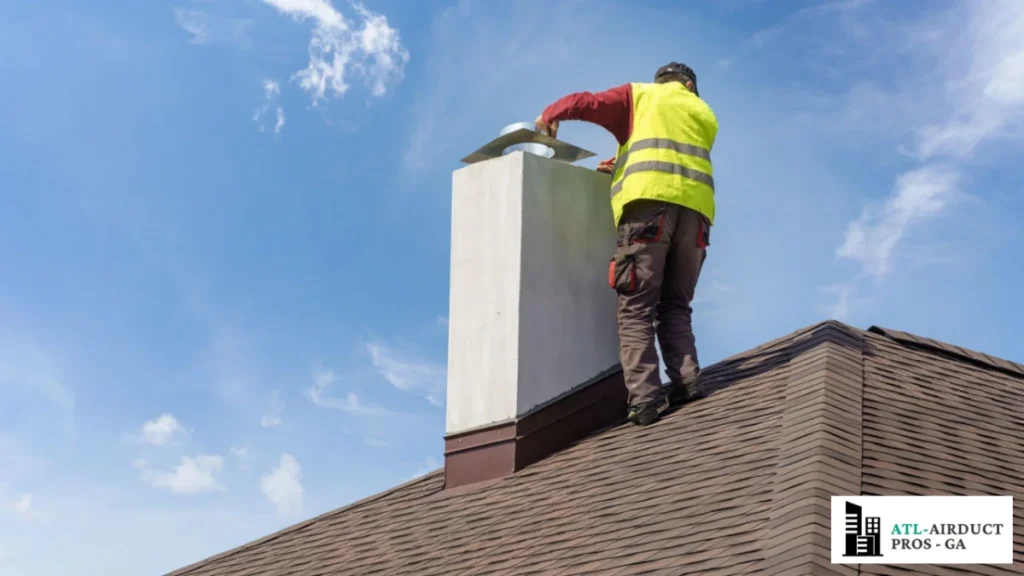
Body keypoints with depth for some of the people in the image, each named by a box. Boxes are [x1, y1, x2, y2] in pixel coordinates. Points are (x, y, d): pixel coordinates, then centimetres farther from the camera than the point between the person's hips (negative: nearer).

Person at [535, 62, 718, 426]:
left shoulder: (641, 95, 21)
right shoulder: (704, 115, 32)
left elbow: (585, 103, 11)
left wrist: (549, 116, 29)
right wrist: (622, 166, 37)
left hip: (650, 199, -4)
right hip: (696, 207, 4)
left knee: (637, 305, -8)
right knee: (675, 305, 11)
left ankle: (644, 397, -20)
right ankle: (687, 380, -8)